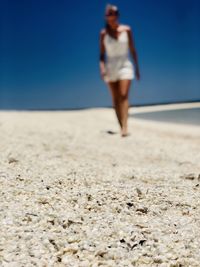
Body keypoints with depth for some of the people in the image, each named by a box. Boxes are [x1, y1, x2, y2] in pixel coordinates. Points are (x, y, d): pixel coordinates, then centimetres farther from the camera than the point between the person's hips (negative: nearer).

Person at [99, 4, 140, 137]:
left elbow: (133, 50, 6)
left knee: (124, 96, -16)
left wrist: (137, 68, 6)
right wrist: (102, 67, -13)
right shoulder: (103, 33, 2)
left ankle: (125, 127, -24)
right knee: (115, 99, 3)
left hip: (125, 66, -1)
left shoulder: (126, 30, 1)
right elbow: (102, 54, 3)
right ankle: (121, 127, 11)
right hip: (110, 68, 2)